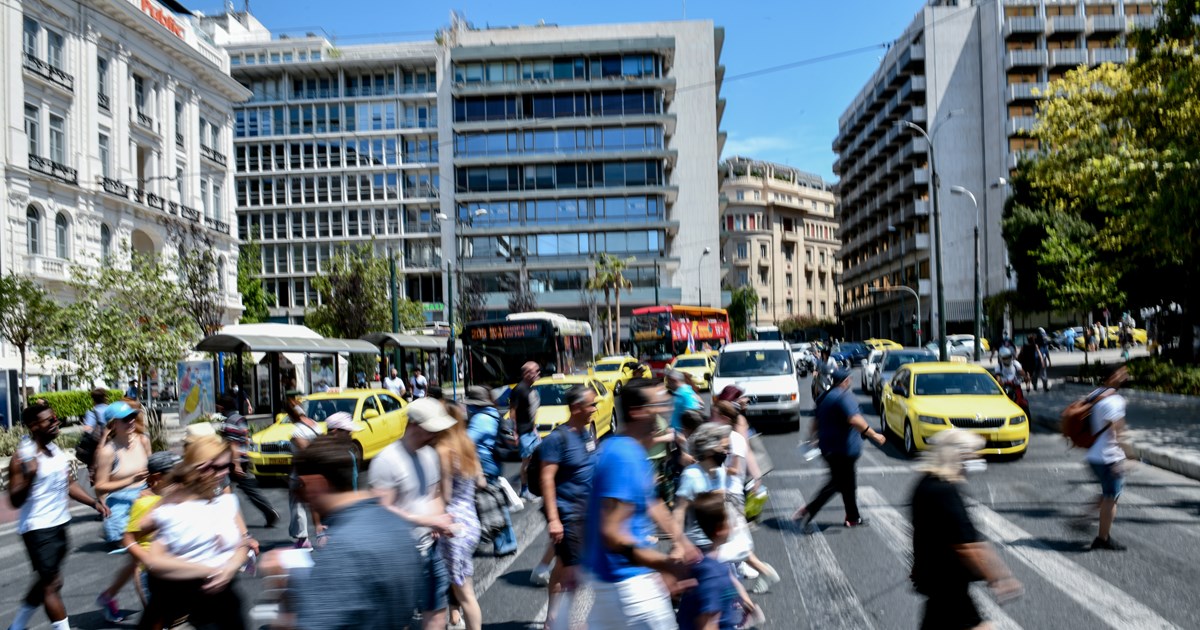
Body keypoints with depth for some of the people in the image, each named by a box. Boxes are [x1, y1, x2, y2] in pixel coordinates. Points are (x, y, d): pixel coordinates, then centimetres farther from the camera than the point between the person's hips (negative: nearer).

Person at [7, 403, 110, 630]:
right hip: (38, 529, -8)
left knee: (46, 581, 20)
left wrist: (94, 503, 5)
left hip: (59, 526, 8)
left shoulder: (57, 451, 7)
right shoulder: (22, 458, -16)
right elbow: (15, 501, -18)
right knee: (52, 584, -4)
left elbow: (69, 484, 15)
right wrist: (29, 477, -33)